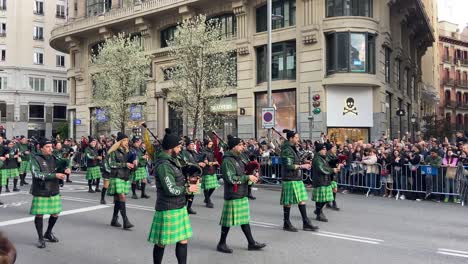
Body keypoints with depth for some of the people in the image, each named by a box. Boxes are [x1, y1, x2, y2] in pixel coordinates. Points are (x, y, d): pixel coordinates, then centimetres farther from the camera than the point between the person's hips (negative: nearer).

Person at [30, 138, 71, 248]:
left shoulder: (53, 158, 7)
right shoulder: (35, 159, -9)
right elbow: (36, 174, -20)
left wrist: (65, 170, -19)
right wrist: (54, 175, -26)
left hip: (54, 191, 5)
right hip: (40, 192, -5)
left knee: (55, 213, 11)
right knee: (39, 215, 2)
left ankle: (48, 233, 36)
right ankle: (41, 238, 20)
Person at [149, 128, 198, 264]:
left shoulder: (172, 159, 7)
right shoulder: (163, 165, -21)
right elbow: (171, 190, -24)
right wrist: (188, 188, -11)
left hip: (179, 207, 9)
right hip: (168, 209, -9)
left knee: (183, 239, 11)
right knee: (161, 242, 8)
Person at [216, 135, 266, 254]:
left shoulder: (237, 159, 12)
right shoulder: (228, 161, -18)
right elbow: (231, 179, -25)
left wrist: (251, 176, 4)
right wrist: (247, 177, -19)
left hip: (242, 194, 9)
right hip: (232, 196, -9)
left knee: (245, 219, 15)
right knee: (228, 221, 2)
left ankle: (251, 243, 23)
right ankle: (221, 244, 17)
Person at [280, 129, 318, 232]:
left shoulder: (293, 149, 15)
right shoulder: (286, 150, -16)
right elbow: (289, 166, -22)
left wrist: (303, 164, 7)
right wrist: (302, 166, -15)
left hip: (297, 179, 9)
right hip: (290, 180, -9)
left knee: (302, 200, 9)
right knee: (288, 202, 2)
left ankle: (306, 223, 15)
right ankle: (286, 224, 14)